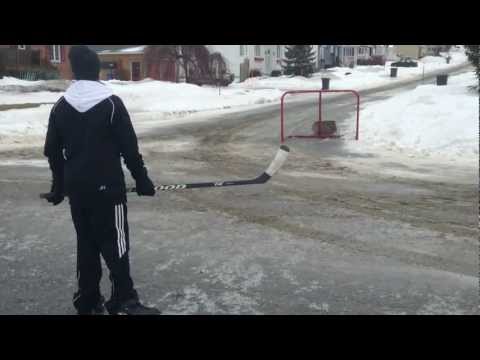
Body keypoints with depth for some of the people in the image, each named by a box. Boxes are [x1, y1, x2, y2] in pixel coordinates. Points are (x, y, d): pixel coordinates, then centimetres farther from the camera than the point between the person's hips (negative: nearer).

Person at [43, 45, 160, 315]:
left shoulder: (60, 107, 5)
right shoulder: (111, 103, -10)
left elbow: (53, 153, 10)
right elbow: (130, 148, -10)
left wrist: (59, 186, 22)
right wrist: (142, 179, 0)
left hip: (76, 187, 5)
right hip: (107, 186, -5)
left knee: (86, 242, 14)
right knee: (115, 242, -1)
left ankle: (88, 302, 23)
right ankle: (124, 302, 2)